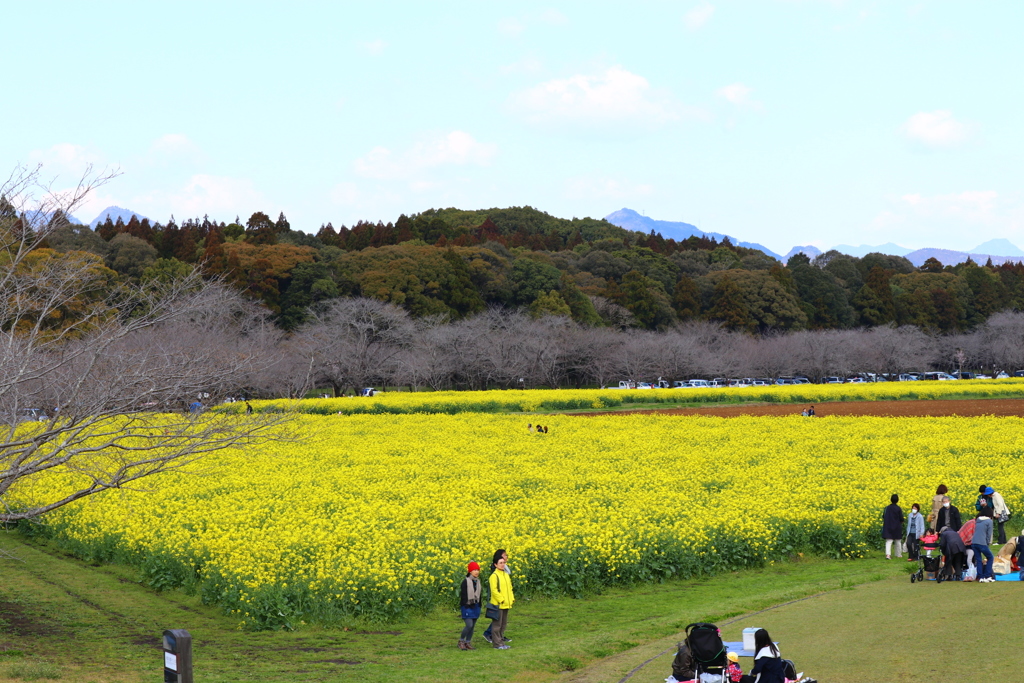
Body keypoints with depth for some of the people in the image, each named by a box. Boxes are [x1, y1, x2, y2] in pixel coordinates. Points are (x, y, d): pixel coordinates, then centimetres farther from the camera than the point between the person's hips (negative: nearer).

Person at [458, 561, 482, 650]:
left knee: (472, 626, 6)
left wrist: (479, 606, 18)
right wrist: (465, 605, -16)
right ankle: (461, 641, 2)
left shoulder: (478, 581, 11)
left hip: (475, 606, 7)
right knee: (469, 625, -14)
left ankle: (468, 643, 14)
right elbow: (463, 595, -11)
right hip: (468, 606, -7)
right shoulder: (466, 581, -10)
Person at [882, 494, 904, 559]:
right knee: (898, 541, 16)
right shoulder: (898, 509, -12)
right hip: (897, 527, -1)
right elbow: (901, 519, -11)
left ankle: (888, 554, -20)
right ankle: (899, 554, 27)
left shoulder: (887, 508, -4)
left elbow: (883, 517, 3)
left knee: (888, 541, -3)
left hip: (888, 527, 1)